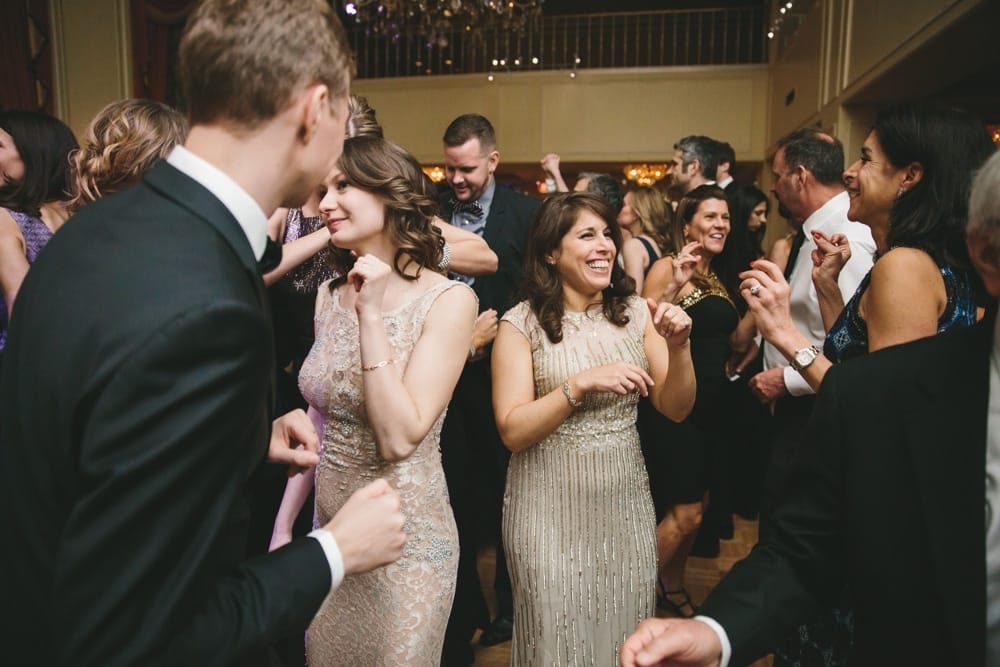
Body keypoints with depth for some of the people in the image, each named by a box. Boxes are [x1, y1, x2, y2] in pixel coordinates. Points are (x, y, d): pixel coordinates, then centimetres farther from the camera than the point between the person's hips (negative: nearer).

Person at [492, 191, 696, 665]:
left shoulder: (635, 313, 0)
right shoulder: (522, 324, -11)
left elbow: (675, 408, 1)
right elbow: (512, 431, -14)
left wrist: (679, 348, -16)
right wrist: (581, 383, -25)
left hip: (625, 505, 4)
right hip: (552, 510, -3)